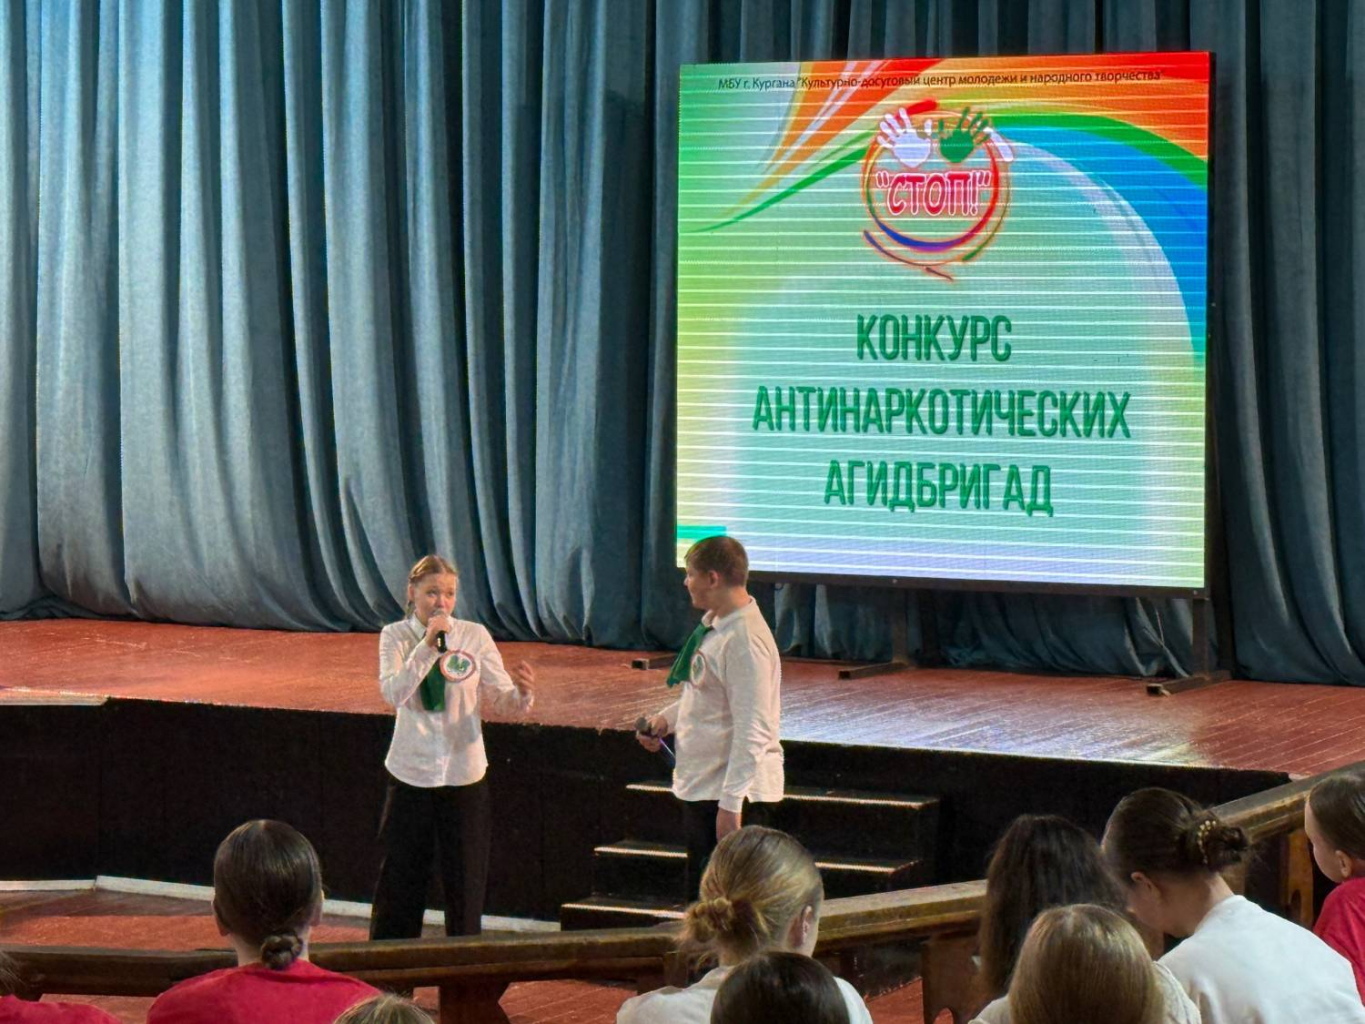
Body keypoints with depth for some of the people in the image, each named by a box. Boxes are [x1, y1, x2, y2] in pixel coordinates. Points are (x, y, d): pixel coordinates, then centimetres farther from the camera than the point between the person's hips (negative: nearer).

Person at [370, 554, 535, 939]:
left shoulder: (474, 636, -2)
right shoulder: (395, 636, -3)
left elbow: (502, 700, -1)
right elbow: (393, 693, -19)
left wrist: (522, 694, -24)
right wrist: (428, 644, -27)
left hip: (464, 774, 1)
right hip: (410, 774, -1)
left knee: (465, 882, 6)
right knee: (400, 880, 7)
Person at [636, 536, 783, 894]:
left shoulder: (745, 640, -21)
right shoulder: (712, 625, 9)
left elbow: (752, 731, -24)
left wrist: (730, 803, -26)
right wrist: (667, 719, 10)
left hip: (733, 791, -10)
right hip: (702, 787, 10)